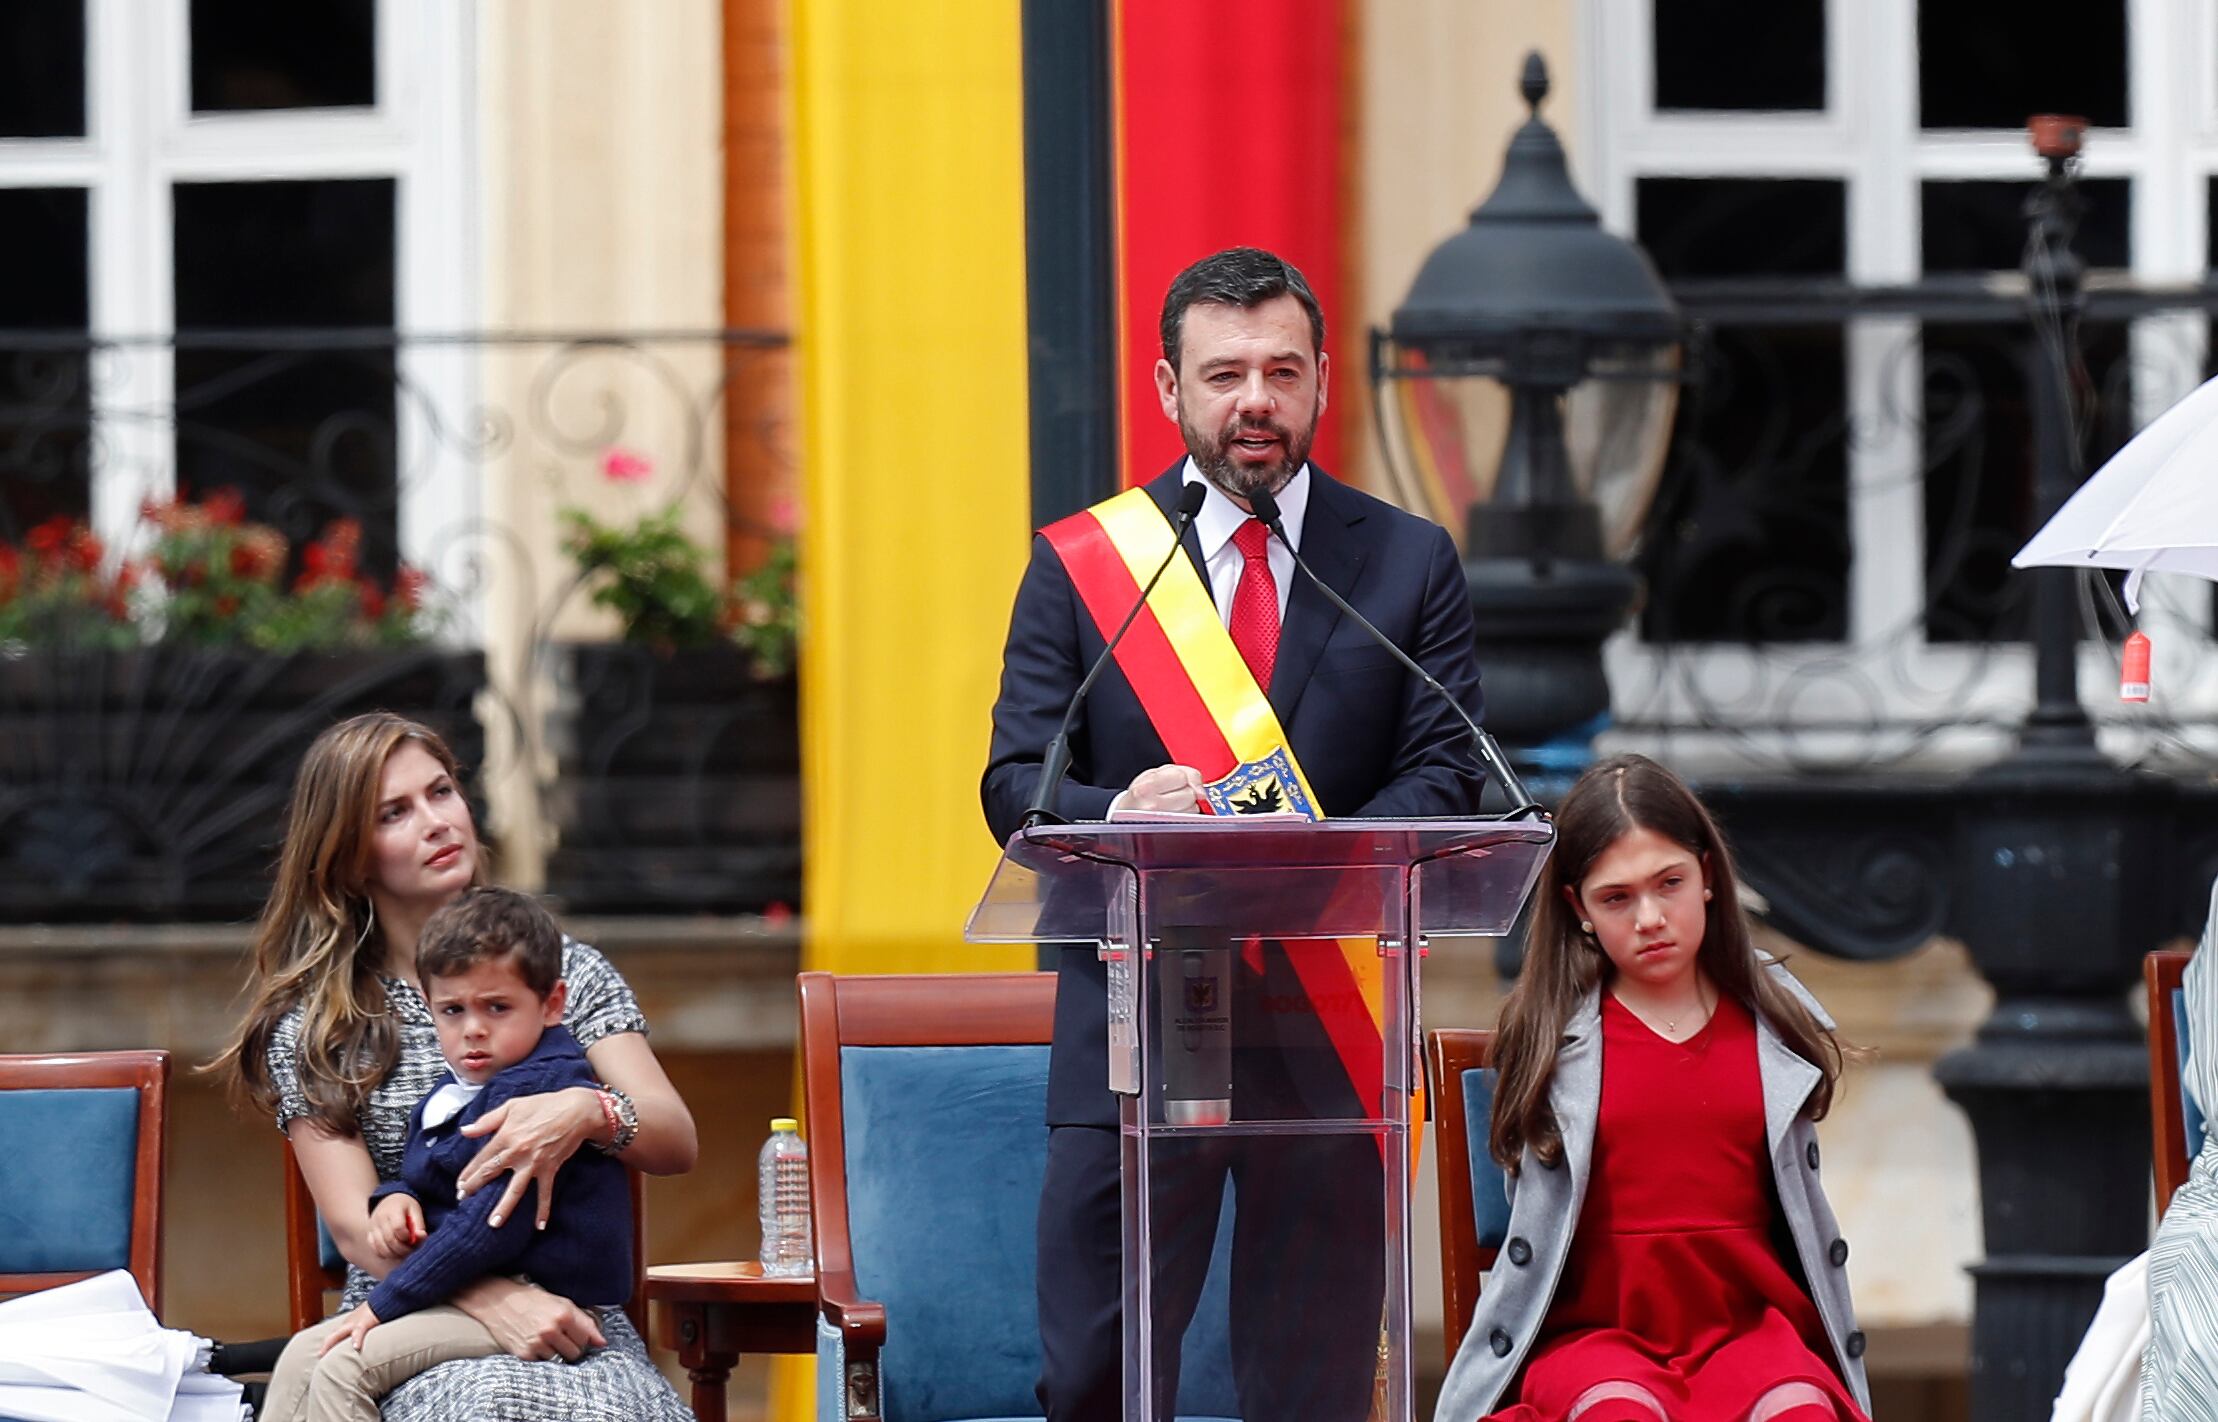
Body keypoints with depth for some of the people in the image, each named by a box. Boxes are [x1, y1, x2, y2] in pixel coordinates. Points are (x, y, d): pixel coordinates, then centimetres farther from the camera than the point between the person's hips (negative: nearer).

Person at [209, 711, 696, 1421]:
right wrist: (491, 1300, -21)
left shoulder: (565, 972, 15)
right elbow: (354, 1228, -2)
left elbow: (678, 1143, 4)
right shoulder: (312, 1025, 9)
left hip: (575, 1321, 1)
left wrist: (587, 1113, -21)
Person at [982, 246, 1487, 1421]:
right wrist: (1113, 818, -21)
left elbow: (1443, 778, 1)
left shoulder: (1410, 565, 9)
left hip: (1329, 1033, 0)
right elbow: (1016, 787, 3)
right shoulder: (1078, 563, 8)